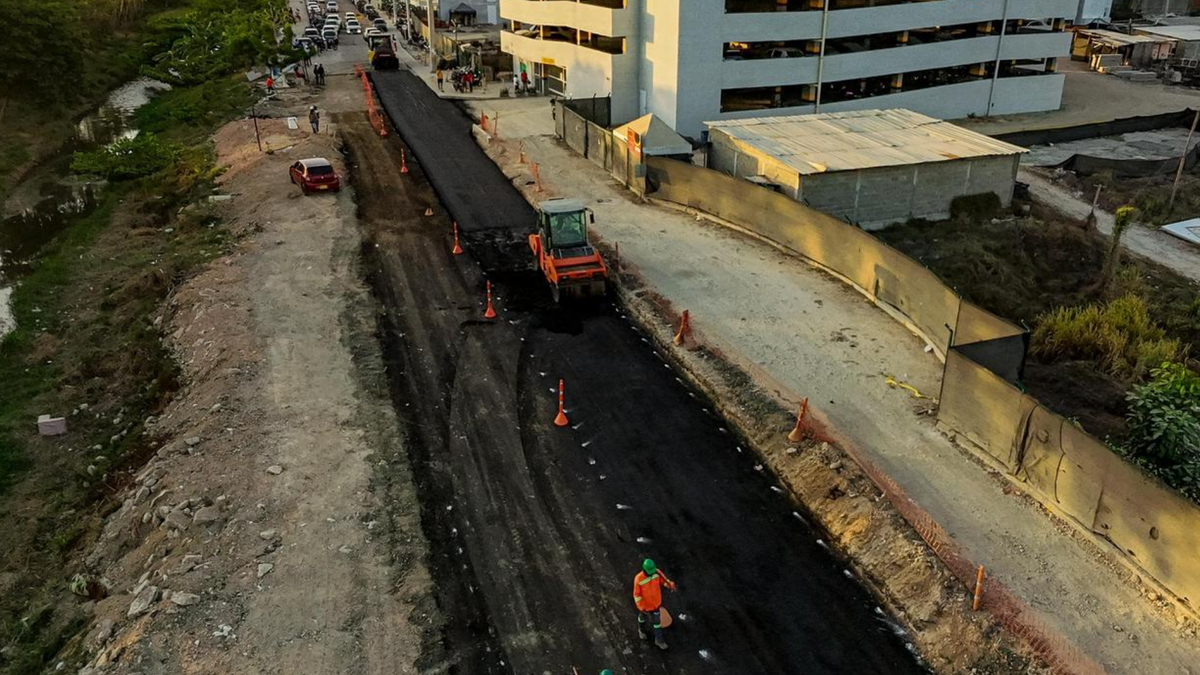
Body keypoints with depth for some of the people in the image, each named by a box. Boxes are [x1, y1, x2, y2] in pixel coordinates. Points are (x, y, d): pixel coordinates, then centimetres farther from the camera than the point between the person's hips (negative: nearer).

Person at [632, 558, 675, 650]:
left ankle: (658, 640, 35)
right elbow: (636, 594, -23)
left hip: (656, 602, 3)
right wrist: (641, 607, -23)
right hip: (644, 604, -3)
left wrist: (670, 585, -29)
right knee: (643, 617, 27)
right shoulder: (638, 579, -35)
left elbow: (663, 580, -8)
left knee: (656, 621, 15)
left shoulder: (657, 572, -25)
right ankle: (641, 629, 59)